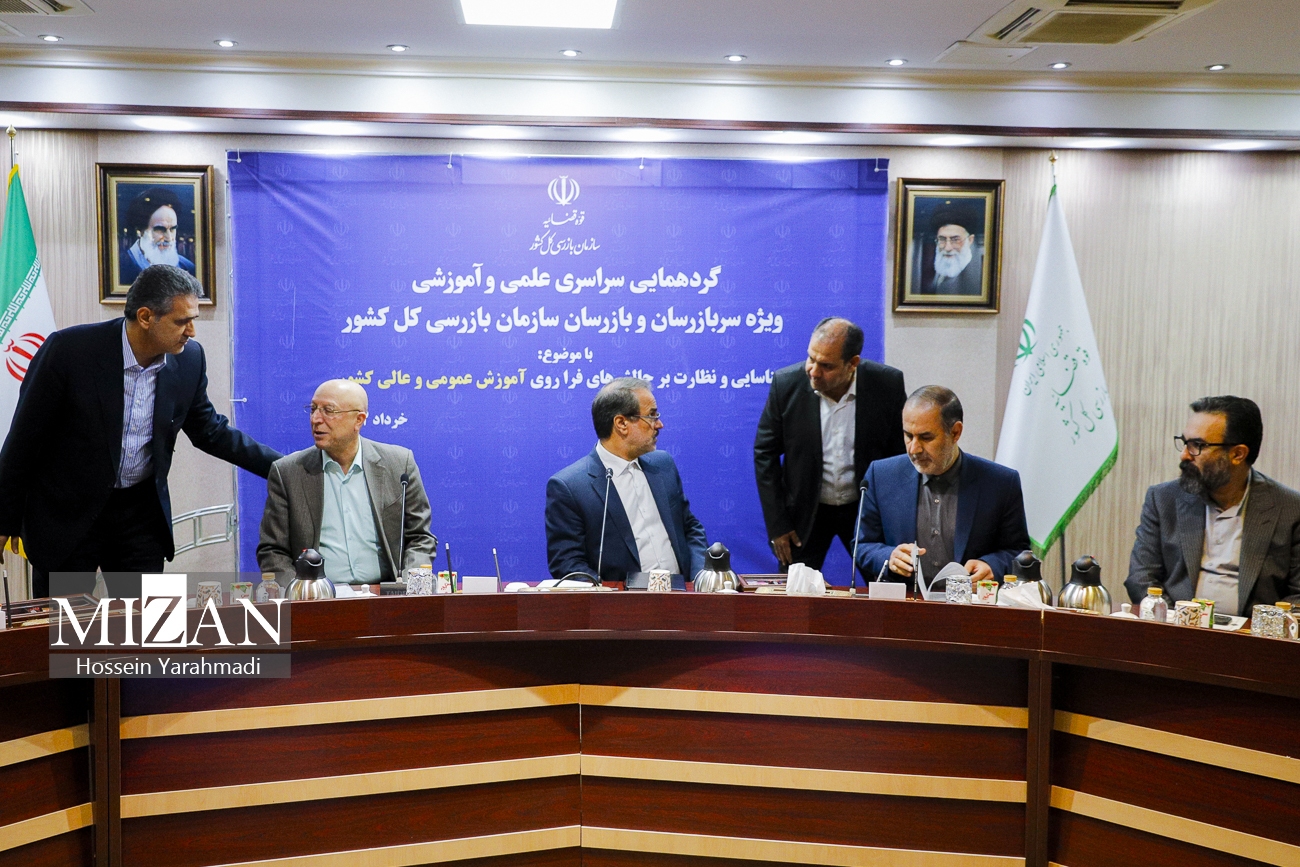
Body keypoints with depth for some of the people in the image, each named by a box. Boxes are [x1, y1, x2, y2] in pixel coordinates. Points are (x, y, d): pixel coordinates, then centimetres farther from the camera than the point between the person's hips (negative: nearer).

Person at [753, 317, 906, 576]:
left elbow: (903, 455, -2)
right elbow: (765, 453, -5)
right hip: (804, 512, 0)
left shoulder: (888, 384, -15)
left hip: (866, 509, 0)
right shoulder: (786, 383, -15)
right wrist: (777, 525, -7)